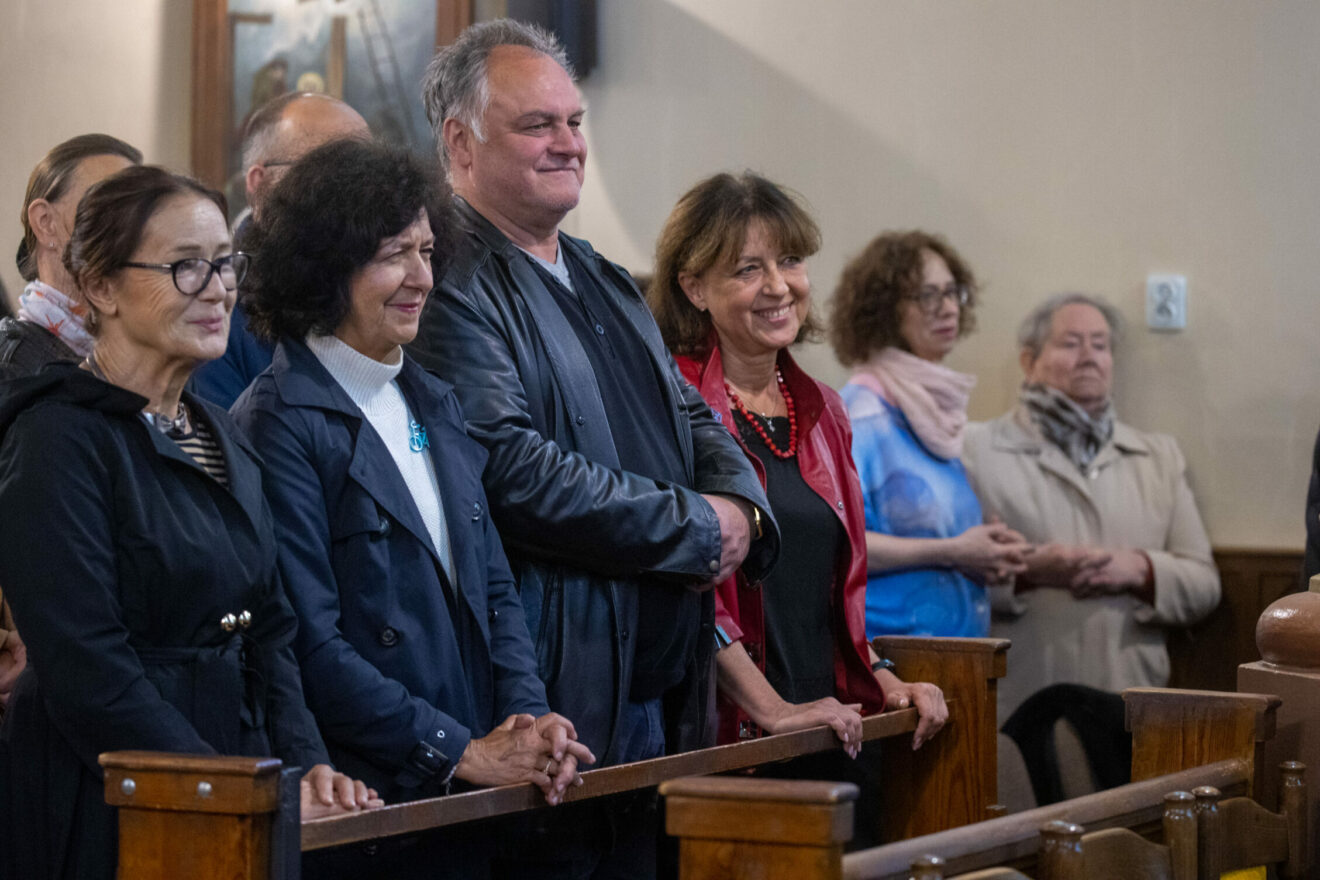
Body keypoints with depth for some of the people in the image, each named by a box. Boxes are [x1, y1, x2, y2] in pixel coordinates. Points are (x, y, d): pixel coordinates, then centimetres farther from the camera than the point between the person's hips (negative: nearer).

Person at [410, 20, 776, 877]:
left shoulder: (602, 280, 19)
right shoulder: (450, 284, -12)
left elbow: (690, 413, 24)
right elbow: (511, 470, -22)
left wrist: (740, 503, -1)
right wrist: (695, 528, -13)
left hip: (666, 683, 9)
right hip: (562, 700, -9)